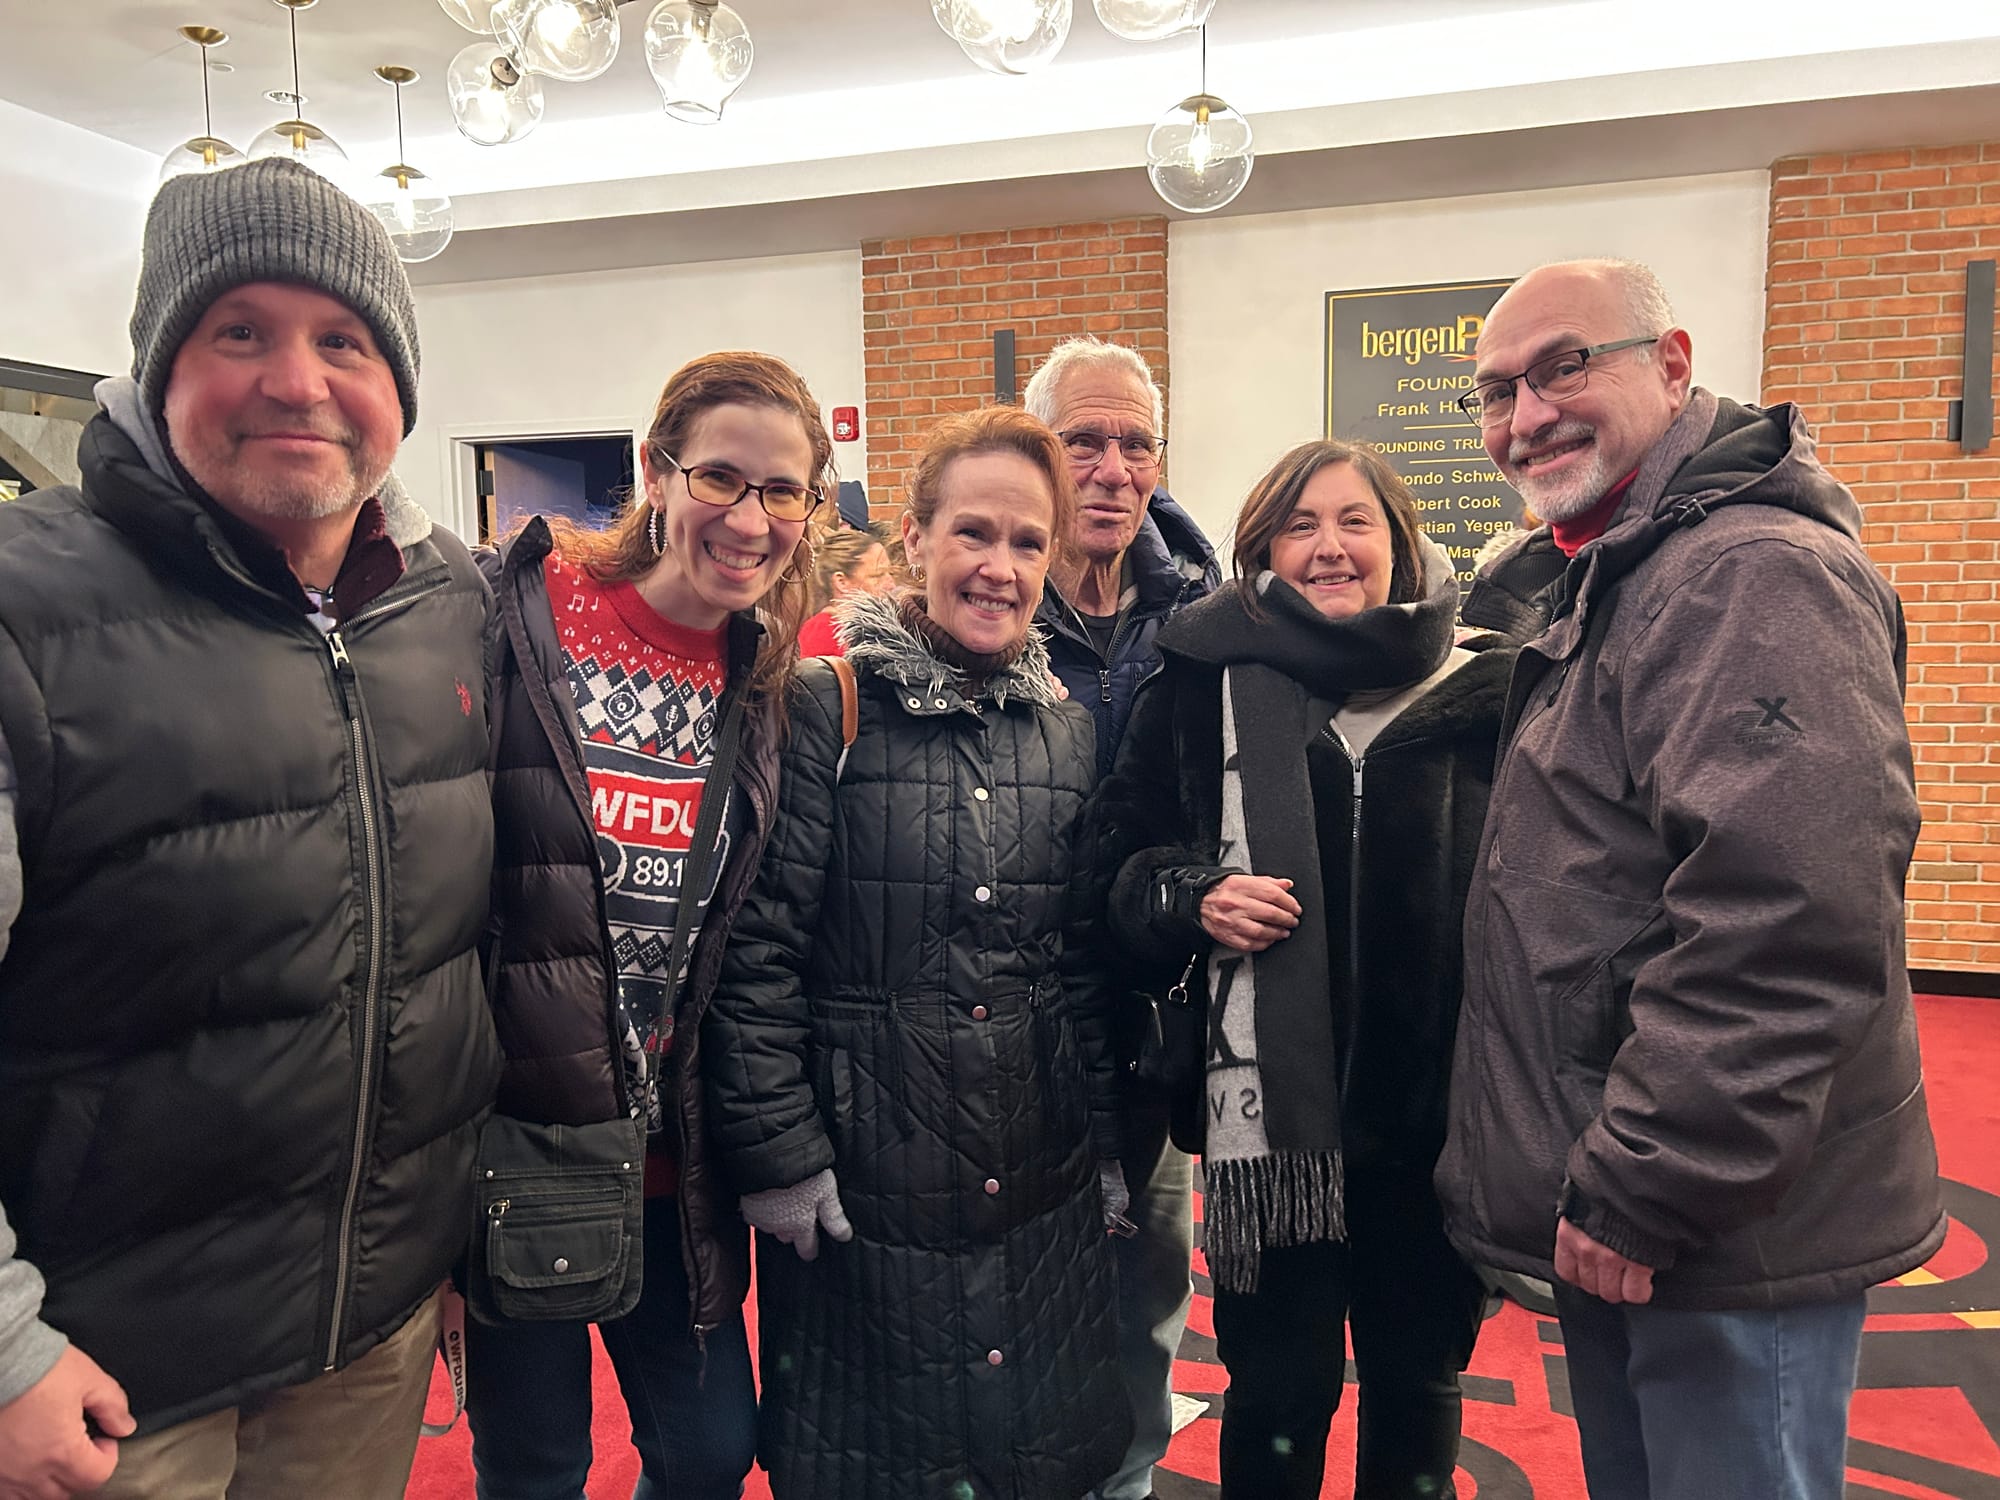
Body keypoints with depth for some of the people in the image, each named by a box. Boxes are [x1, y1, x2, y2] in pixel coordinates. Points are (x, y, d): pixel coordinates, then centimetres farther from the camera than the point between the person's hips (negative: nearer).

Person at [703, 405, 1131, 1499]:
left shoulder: (1064, 730, 5)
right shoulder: (827, 705, -10)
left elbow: (1085, 957, 10)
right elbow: (756, 948, -12)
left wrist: (1109, 1142, 10)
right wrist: (776, 1151, -13)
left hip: (1044, 1189, 4)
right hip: (860, 1180, -4)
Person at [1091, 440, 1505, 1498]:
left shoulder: (1480, 688, 1)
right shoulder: (1206, 679, 0)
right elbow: (1120, 857, 6)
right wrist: (1192, 900, -14)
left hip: (1437, 1095, 1)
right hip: (1270, 1093, -1)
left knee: (1418, 1378, 18)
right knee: (1281, 1389, 11)